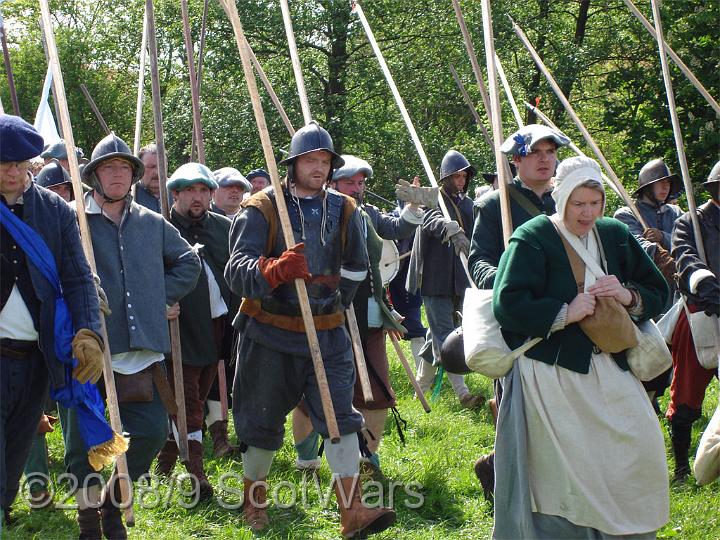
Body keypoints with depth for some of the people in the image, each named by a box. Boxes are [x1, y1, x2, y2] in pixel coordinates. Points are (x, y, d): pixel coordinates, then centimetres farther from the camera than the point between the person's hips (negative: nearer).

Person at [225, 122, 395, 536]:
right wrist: (275, 270, -39)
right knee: (263, 420, 9)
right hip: (270, 333, -2)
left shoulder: (344, 211, 5)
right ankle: (254, 501, 29)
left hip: (327, 334, 3)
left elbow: (356, 267, 22)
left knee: (340, 416, -6)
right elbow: (237, 269, -21)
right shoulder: (262, 208, -8)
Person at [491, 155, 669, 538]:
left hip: (610, 368, 6)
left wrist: (629, 297, -6)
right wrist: (565, 313, -19)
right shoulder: (532, 238, -7)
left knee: (643, 447, 0)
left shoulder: (615, 236, 11)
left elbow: (658, 291, 15)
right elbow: (507, 305, -15)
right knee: (564, 466, -9)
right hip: (552, 373, -6)